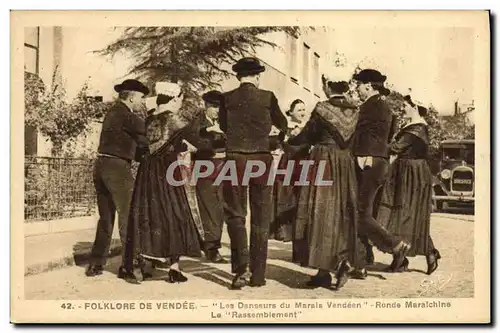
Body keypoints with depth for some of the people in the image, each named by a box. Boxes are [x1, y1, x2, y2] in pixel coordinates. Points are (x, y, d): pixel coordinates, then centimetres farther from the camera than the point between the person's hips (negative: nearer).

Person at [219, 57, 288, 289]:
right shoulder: (267, 97, -1)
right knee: (260, 218, 9)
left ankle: (241, 266, -6)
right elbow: (282, 125, 15)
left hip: (235, 159, 0)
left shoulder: (228, 98, -1)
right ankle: (257, 274, 14)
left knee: (235, 213, 10)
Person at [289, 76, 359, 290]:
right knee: (342, 214, 12)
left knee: (321, 212, 1)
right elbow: (349, 139, 15)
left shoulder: (322, 109, -8)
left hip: (323, 161, -5)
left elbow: (306, 136, -1)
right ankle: (342, 261, -1)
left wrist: (288, 141, 18)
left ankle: (324, 271, 3)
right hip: (345, 163, 5)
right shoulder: (353, 111, 6)